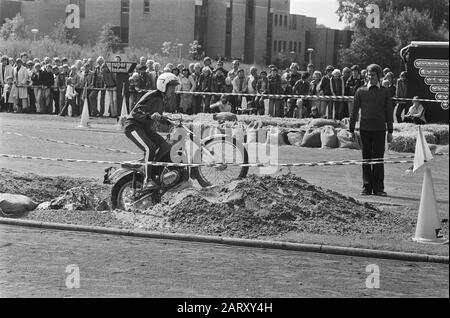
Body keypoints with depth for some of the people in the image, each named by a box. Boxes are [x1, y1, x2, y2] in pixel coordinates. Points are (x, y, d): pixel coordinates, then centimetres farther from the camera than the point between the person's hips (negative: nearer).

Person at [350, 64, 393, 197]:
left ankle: (378, 188, 2)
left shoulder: (385, 92, 7)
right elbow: (354, 111, 10)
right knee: (366, 159, 3)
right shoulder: (361, 91, 8)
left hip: (380, 129, -1)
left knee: (378, 158, -2)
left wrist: (390, 131, 3)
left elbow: (389, 112, 8)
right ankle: (366, 187, 8)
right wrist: (352, 129, 6)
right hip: (365, 129, 1)